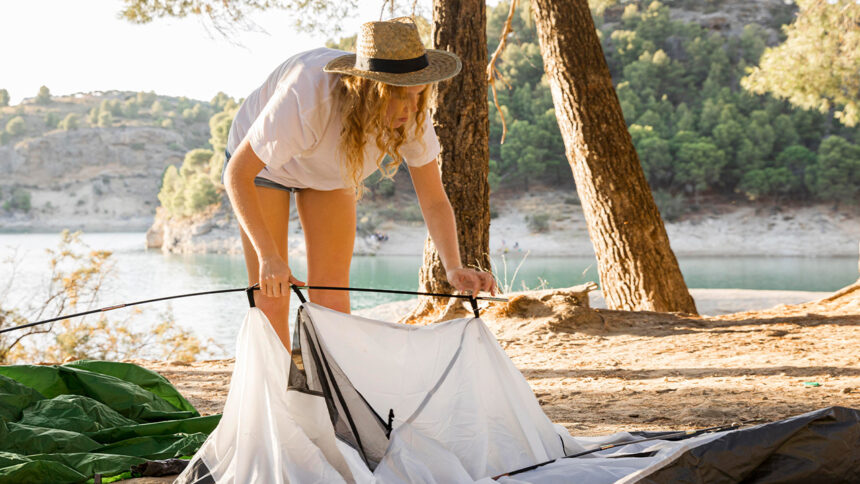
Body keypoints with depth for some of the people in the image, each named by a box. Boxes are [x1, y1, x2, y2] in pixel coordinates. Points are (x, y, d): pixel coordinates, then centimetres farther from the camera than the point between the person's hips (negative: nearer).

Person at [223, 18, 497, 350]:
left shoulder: (410, 112, -29)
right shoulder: (309, 97, -43)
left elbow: (434, 200, -20)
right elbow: (237, 174, -36)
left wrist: (453, 267, -36)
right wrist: (267, 255, -43)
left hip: (328, 173, 4)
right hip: (262, 161, -4)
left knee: (331, 295, -4)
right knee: (270, 298, -11)